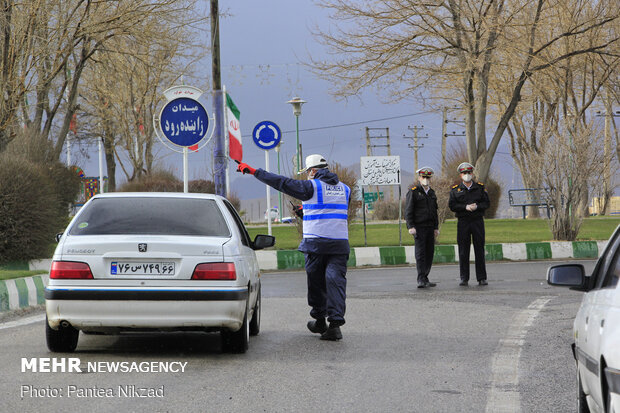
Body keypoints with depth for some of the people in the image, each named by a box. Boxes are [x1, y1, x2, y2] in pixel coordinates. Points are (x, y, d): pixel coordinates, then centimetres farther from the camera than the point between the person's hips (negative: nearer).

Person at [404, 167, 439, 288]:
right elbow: (408, 211, -8)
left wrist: (436, 227, 17)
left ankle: (425, 279, 12)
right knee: (420, 253, -11)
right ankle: (421, 280, -13)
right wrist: (410, 227, -17)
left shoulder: (432, 193, 16)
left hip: (430, 228, 7)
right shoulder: (413, 192, -4)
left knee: (430, 253, 5)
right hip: (419, 227, -7)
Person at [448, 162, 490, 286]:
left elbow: (486, 203, 4)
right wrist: (465, 207, -15)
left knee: (480, 250, 1)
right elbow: (452, 205, -2)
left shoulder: (480, 188, 9)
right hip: (463, 222, 0)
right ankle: (464, 278, 5)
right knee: (463, 251, -1)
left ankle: (482, 278, 6)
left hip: (478, 221, 1)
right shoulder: (455, 190, 6)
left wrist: (477, 206, -15)